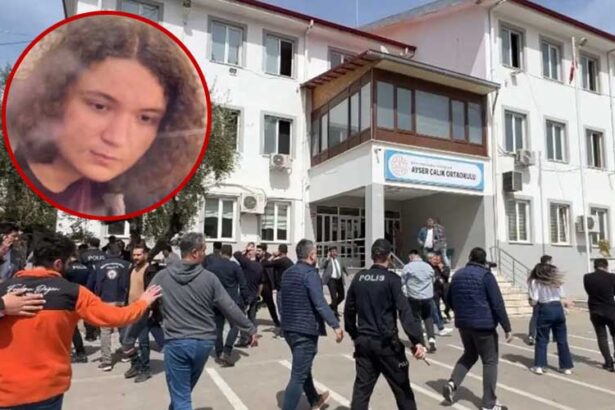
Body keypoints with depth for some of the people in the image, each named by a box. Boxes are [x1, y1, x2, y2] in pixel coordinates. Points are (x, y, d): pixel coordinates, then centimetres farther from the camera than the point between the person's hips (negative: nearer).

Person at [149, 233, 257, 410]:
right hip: (204, 342, 2)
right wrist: (250, 329, 5)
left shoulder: (162, 277, -6)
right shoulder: (209, 278, -8)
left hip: (176, 343, -2)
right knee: (184, 390, 27)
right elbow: (230, 309, -6)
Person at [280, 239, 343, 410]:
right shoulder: (310, 273, -17)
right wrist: (336, 325, -25)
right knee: (298, 375, -2)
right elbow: (320, 303, -26)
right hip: (305, 330, -9)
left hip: (289, 328, 9)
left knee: (303, 368, 25)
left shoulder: (287, 273, 9)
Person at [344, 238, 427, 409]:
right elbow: (404, 311, -19)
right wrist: (417, 340, -19)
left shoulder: (359, 277, 3)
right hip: (386, 342, -4)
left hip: (363, 341, 4)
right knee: (402, 388, 12)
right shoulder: (391, 279, -11)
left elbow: (349, 310, 9)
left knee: (361, 388, 10)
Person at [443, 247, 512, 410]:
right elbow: (497, 304, -14)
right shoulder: (486, 275, -10)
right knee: (490, 361, 7)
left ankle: (452, 383, 6)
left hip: (462, 323, 6)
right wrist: (507, 327, -9)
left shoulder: (457, 274, 8)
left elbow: (449, 300, 16)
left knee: (469, 355, 22)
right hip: (483, 324, -5)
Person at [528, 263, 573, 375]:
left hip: (545, 310, -4)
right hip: (558, 309, 4)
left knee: (542, 339, 5)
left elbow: (534, 301, -6)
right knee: (562, 340, 13)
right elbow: (562, 299, 9)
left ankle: (539, 366, 5)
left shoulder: (535, 282, -1)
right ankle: (566, 366, 18)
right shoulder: (557, 280, 14)